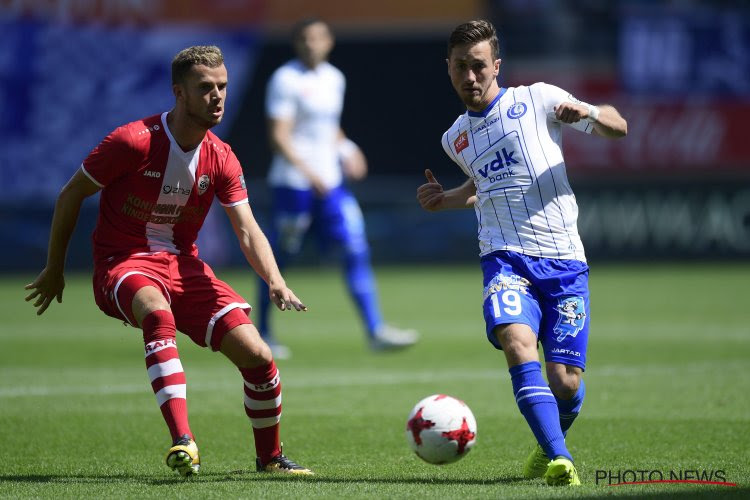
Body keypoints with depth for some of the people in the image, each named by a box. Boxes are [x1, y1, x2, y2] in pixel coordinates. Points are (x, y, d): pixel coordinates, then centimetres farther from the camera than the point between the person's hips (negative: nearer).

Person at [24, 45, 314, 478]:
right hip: (123, 264, -5)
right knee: (158, 313, -41)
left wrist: (275, 282, -24)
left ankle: (270, 457, 16)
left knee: (257, 355, -9)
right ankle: (182, 441, -50)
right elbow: (72, 195, -4)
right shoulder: (134, 141, -15)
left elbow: (248, 231, -5)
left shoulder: (221, 159, 0)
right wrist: (55, 270, 2)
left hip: (183, 264, 5)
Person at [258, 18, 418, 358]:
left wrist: (346, 150, 7)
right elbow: (278, 136, -14)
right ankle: (262, 333, 17)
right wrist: (308, 172, -24)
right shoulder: (286, 80, -9)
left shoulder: (333, 78, 13)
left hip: (330, 180, 6)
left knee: (356, 250, -3)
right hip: (292, 182, -6)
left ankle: (375, 330, -4)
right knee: (279, 257, 2)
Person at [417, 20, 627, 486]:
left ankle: (549, 447, 28)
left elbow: (617, 127, 5)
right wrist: (446, 199, 20)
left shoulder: (537, 100, 4)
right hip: (506, 258, 2)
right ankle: (559, 459, -35)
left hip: (564, 259, -2)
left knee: (565, 381, -6)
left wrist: (587, 112, -16)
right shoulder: (456, 138, 19)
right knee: (518, 342, -29)